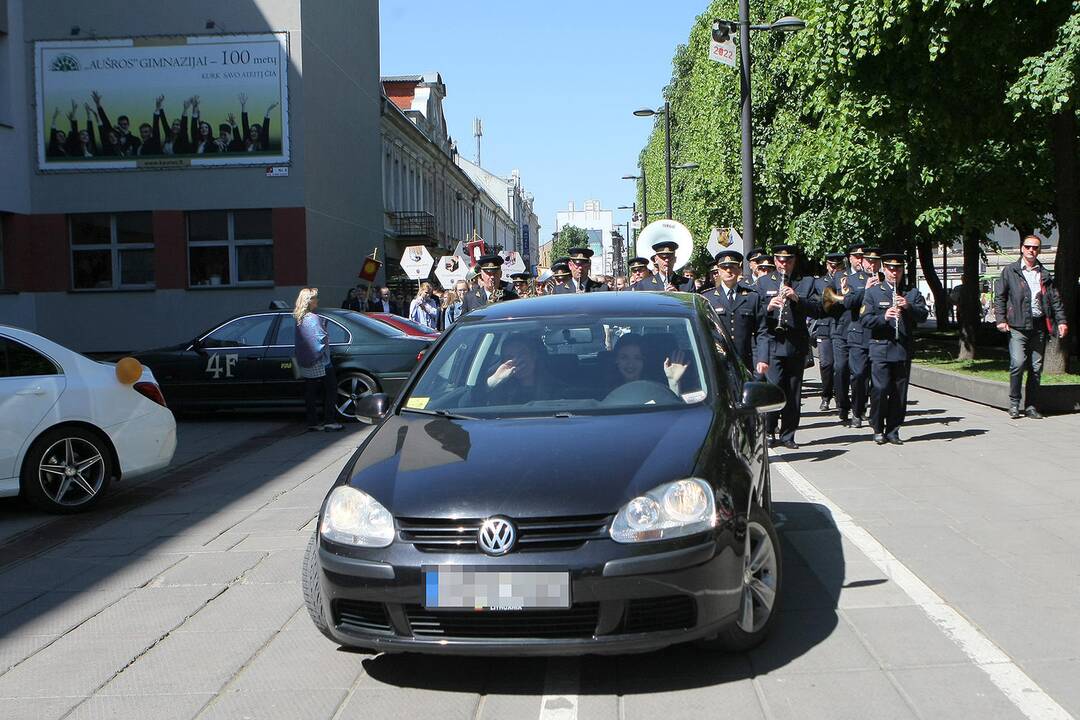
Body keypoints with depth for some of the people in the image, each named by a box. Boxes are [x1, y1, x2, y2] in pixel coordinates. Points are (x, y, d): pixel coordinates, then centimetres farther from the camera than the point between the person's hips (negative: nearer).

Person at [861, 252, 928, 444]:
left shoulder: (913, 293, 13)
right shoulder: (873, 292, 7)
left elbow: (923, 315, 1)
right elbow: (865, 320, -2)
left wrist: (908, 306, -17)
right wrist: (884, 317, -20)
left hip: (903, 349, 2)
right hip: (880, 349, -2)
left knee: (899, 392, 3)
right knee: (880, 389, -10)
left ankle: (892, 431, 12)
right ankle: (878, 429, 5)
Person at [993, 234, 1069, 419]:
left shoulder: (1044, 274, 16)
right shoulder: (1010, 271, 7)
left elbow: (1055, 299, 15)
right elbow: (999, 296, 4)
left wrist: (1061, 321, 4)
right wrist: (1001, 319, -7)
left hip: (1039, 326, 4)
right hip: (1018, 326, -3)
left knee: (1036, 367, 4)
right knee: (1018, 363, -17)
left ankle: (1031, 406, 11)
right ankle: (1014, 402, -1)